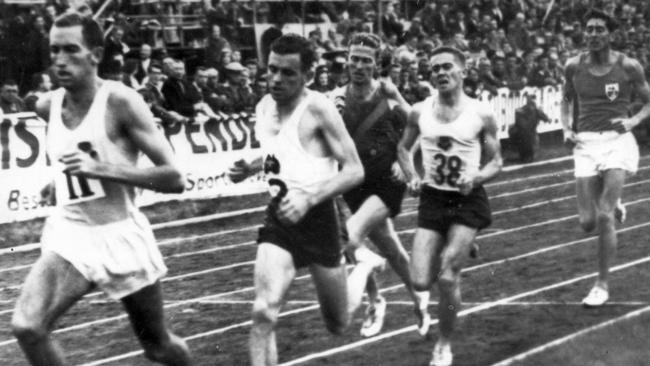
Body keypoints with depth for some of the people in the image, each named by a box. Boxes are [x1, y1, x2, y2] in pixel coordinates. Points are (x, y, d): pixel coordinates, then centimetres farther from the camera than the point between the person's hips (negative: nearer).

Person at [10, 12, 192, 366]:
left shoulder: (121, 101, -14)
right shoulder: (48, 106, 2)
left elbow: (173, 178, -19)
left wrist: (102, 169, -26)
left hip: (121, 237, -3)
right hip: (68, 236, 4)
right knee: (26, 326, -21)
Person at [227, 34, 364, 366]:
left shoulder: (318, 109, -14)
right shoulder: (264, 107, 5)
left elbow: (354, 171, -17)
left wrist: (309, 199, -30)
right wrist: (248, 168, 3)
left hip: (317, 217, -4)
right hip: (279, 217, 4)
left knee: (338, 326, 15)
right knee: (264, 312, -20)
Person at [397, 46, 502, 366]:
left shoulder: (481, 115, -6)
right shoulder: (420, 112, 0)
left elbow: (496, 161, 2)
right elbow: (403, 148, 17)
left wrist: (476, 177, -18)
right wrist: (411, 177, -1)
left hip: (467, 199, -3)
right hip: (432, 198, 3)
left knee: (447, 277, -13)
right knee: (421, 282, -5)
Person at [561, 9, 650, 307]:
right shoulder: (574, 65, 5)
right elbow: (567, 100, 21)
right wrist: (567, 128, 5)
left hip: (617, 141, -3)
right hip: (586, 144, 3)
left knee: (604, 217, -15)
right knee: (588, 222, 0)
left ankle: (602, 284, -1)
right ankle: (614, 207, 38)